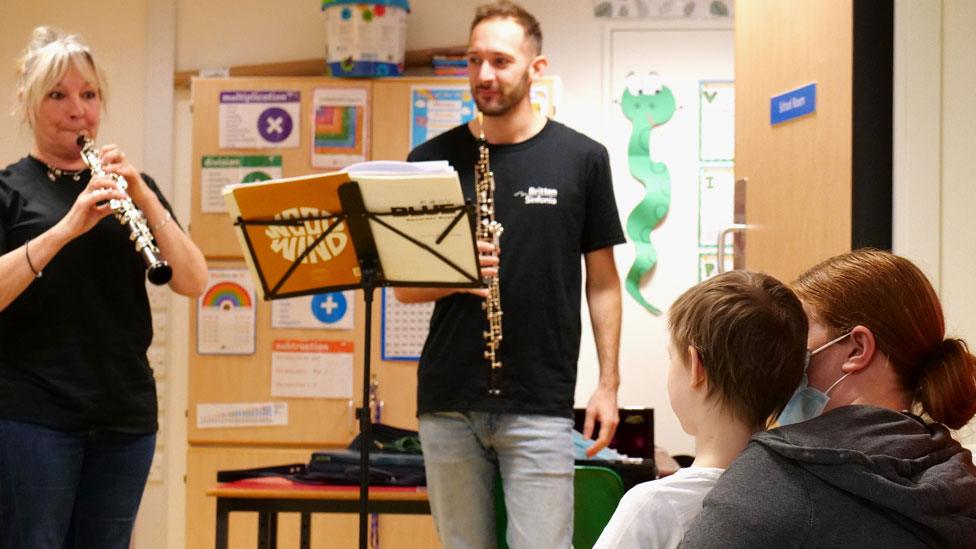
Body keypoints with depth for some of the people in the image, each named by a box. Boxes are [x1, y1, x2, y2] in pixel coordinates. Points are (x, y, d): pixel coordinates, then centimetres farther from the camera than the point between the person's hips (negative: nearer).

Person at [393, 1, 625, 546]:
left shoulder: (581, 158, 1)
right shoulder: (433, 159, 5)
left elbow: (602, 280, 6)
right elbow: (404, 287, 7)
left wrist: (609, 382, 0)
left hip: (541, 403, -2)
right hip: (449, 401, 2)